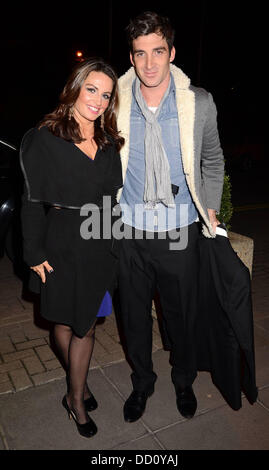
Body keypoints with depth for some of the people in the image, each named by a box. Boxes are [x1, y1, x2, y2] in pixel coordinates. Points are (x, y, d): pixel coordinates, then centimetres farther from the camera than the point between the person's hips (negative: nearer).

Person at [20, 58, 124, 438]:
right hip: (64, 246, -3)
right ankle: (79, 386, 40)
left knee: (85, 324, 12)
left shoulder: (109, 143, 6)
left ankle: (75, 397, 32)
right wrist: (35, 253, -8)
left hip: (101, 245, 4)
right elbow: (33, 201, -7)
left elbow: (115, 196, 9)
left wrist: (117, 242, 4)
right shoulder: (45, 139, -8)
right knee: (65, 321, 15)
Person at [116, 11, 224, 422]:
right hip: (129, 233, 1)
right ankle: (142, 382, 44)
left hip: (180, 233, 0)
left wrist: (210, 207, 4)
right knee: (135, 315, 16)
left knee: (181, 316, 16)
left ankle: (184, 381, 45)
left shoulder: (200, 103, -5)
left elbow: (213, 161, 9)